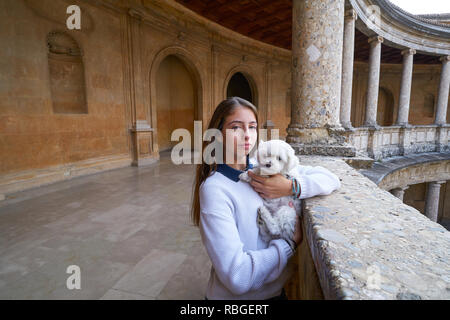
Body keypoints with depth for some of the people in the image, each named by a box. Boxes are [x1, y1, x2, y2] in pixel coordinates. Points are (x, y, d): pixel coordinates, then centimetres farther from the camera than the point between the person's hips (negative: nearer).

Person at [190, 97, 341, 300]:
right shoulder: (213, 189, -24)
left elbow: (330, 179, -4)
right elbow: (237, 277, -29)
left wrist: (292, 187, -21)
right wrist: (290, 242, -17)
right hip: (234, 296, -5)